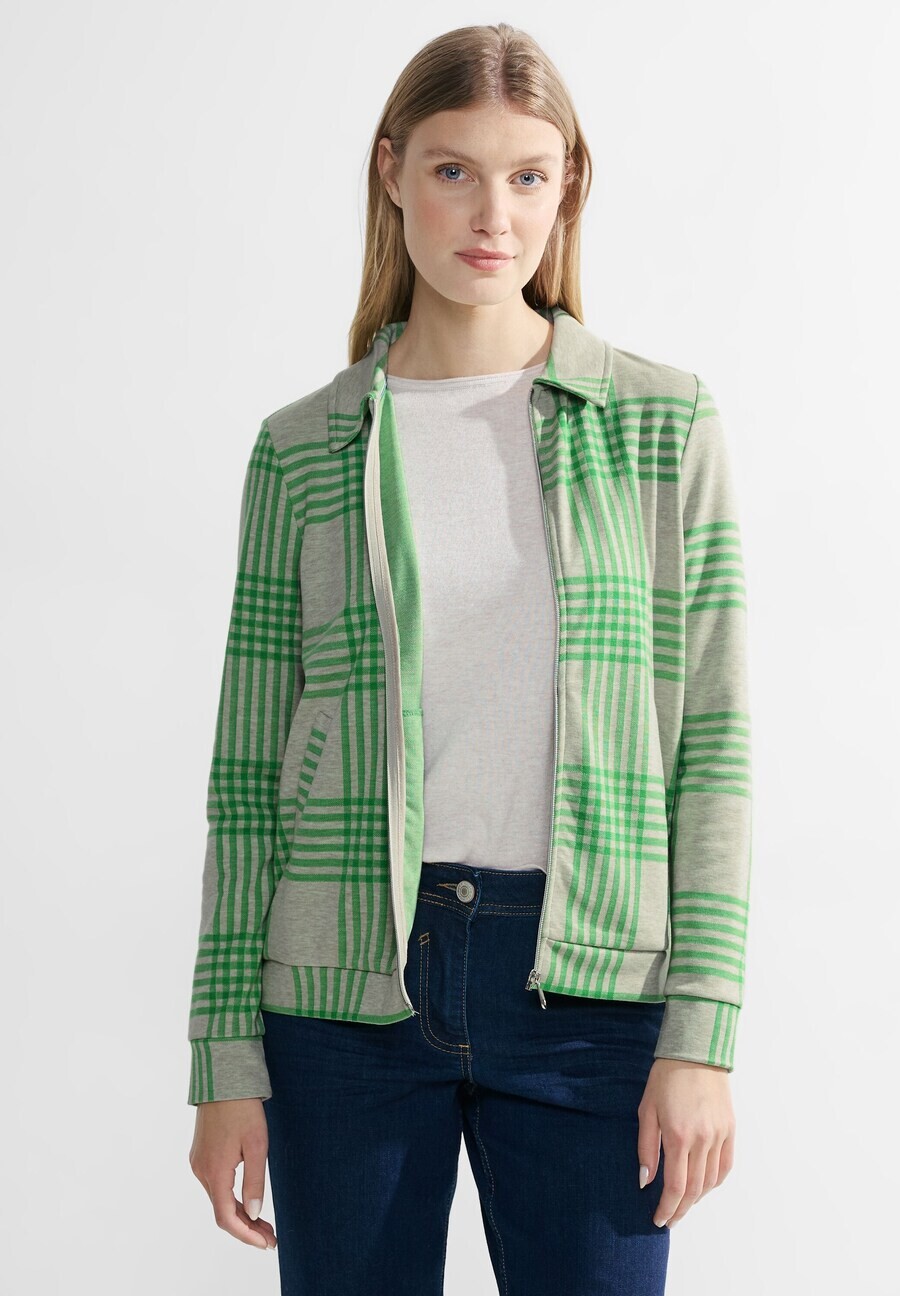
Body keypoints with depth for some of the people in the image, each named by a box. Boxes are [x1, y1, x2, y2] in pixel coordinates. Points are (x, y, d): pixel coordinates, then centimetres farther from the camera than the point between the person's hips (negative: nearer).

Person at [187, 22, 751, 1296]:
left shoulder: (666, 424, 3)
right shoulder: (301, 452, 4)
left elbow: (714, 740, 1)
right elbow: (248, 770, 5)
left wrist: (703, 1033, -6)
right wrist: (226, 1058, 2)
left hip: (586, 996, 0)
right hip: (349, 987, 1)